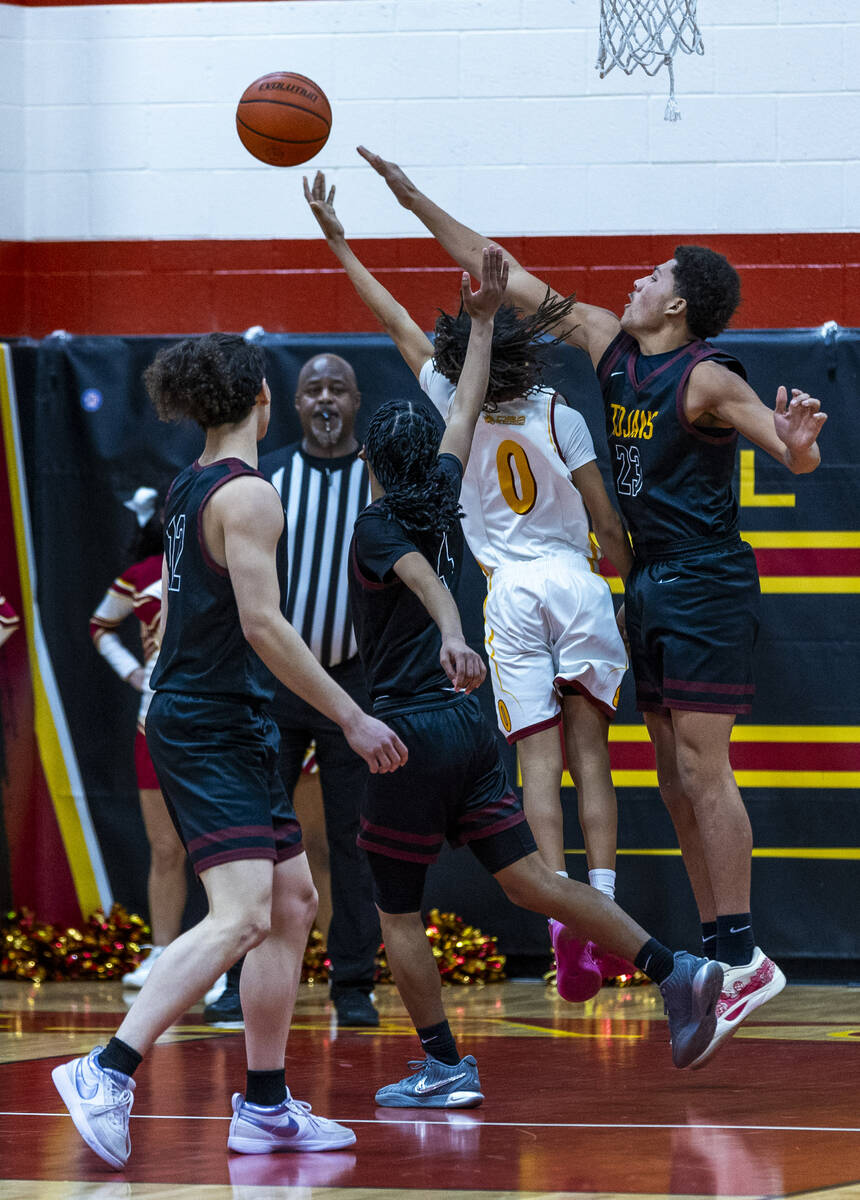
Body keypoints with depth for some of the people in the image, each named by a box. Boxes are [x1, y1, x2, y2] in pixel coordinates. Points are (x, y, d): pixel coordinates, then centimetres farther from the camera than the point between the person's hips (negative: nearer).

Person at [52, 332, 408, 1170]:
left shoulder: (188, 491, 14)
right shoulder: (248, 494, -13)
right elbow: (262, 622, -20)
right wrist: (351, 717, -18)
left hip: (208, 724, 10)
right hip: (212, 727, -10)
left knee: (293, 903, 13)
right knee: (241, 915, -20)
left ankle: (264, 1107, 14)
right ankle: (106, 1074, -28)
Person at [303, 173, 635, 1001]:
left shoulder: (455, 412, 0)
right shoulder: (559, 418, -2)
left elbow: (396, 321, 10)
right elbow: (607, 524, 0)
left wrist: (338, 241, 19)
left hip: (510, 593, 0)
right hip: (577, 584, 0)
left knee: (539, 759, -4)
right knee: (590, 755, 2)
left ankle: (562, 917, -20)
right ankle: (604, 907, -11)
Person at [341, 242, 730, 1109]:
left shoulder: (377, 528, -7)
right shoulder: (440, 500, 11)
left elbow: (425, 577, -29)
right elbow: (467, 410, 25)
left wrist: (451, 636, -48)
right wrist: (482, 321, 34)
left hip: (412, 731, -7)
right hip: (469, 728, 7)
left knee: (396, 910, 5)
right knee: (532, 882, 2)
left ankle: (444, 1066, 3)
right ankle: (672, 970, -11)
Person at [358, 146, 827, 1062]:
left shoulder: (707, 379, -14)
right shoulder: (608, 343, 7)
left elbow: (799, 458, -20)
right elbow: (511, 281, 12)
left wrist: (798, 441, -45)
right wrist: (417, 203, 12)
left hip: (704, 588, -8)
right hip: (650, 584, 8)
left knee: (702, 771, -11)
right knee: (675, 779, 7)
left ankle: (743, 956, -10)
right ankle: (716, 955, 11)